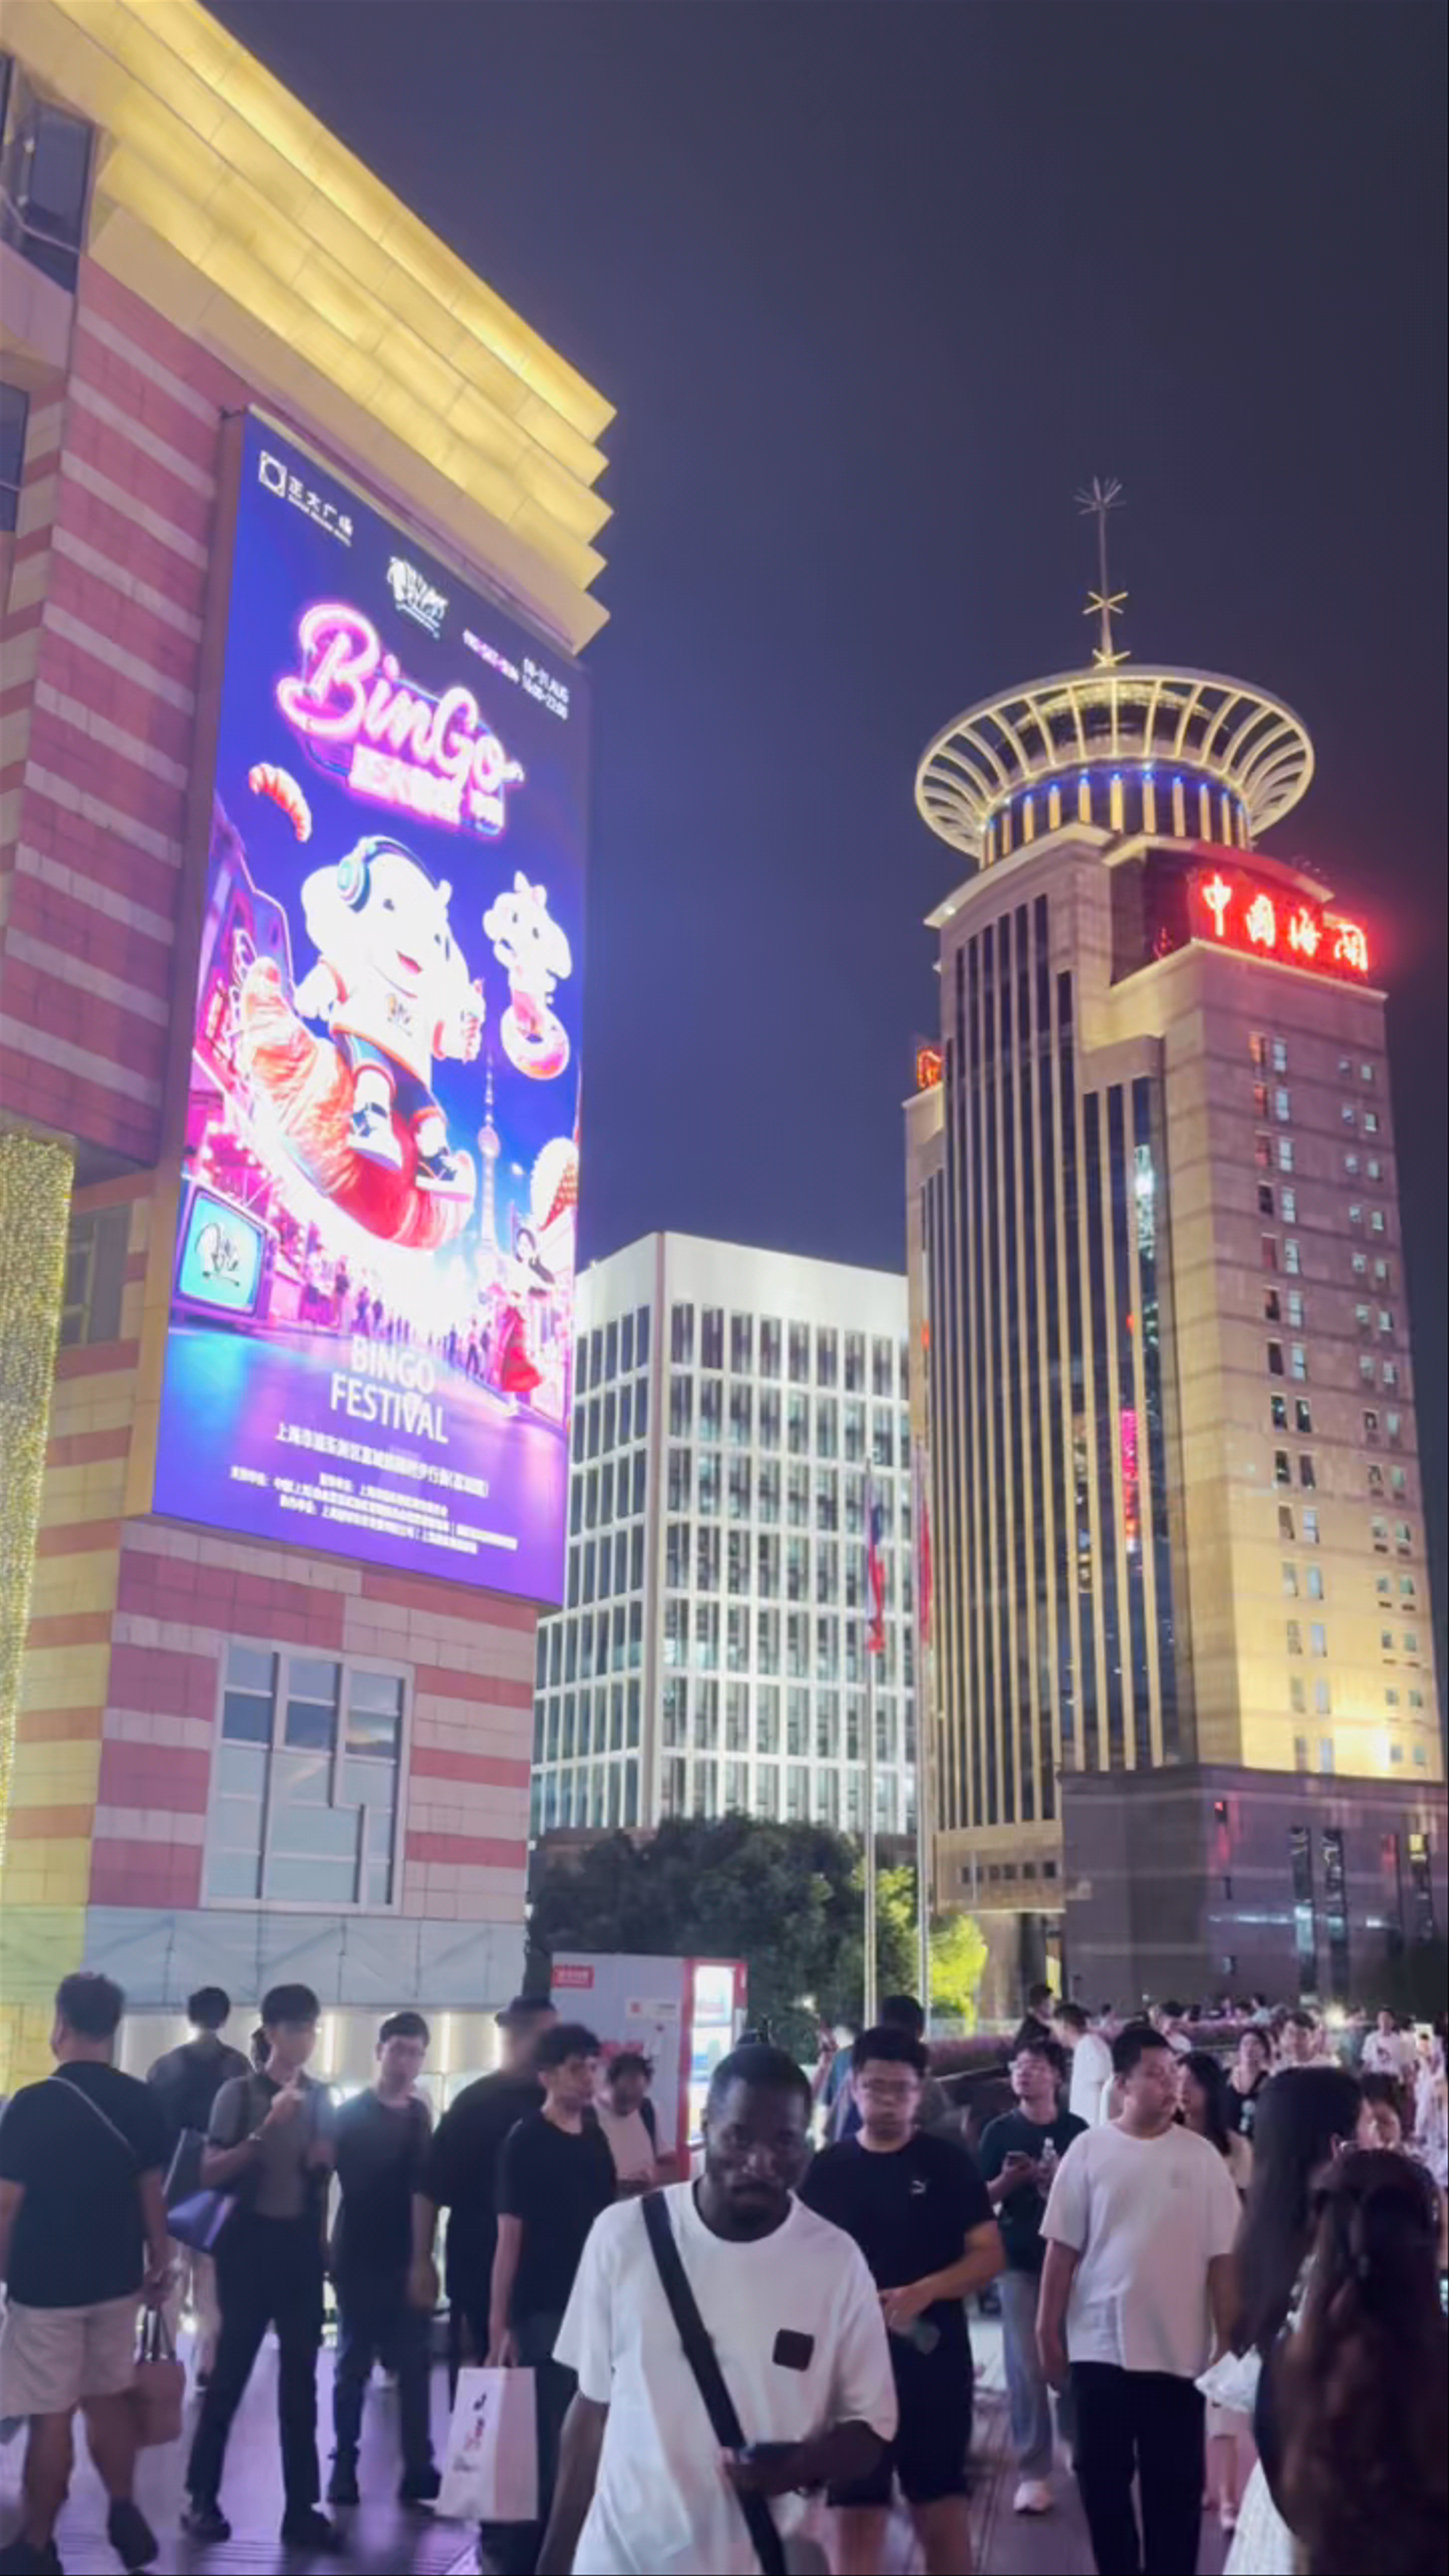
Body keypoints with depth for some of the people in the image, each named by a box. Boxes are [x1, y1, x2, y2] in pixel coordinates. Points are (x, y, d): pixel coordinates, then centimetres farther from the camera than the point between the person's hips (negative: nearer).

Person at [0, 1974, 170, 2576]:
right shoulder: (141, 2103, -2)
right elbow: (152, 2192, 6)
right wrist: (160, 2262, 16)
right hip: (116, 2279, 5)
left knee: (51, 2416, 5)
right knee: (110, 2399, 19)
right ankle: (124, 2512, 24)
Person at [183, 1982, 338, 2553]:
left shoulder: (321, 2098, 8)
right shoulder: (240, 2093, -6)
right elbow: (211, 2174, -12)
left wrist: (326, 2162, -4)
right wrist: (265, 2132, -23)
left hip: (302, 2244, 4)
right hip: (250, 2241, -4)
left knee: (301, 2378, 6)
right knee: (232, 2370, 0)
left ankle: (301, 2509, 12)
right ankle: (202, 2499, 14)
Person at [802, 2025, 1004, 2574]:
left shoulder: (947, 2163, -2)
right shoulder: (827, 2168, 2)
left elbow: (990, 2254, -5)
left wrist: (922, 2291, -19)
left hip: (932, 2358, -1)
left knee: (941, 2504, 9)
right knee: (857, 2510, 5)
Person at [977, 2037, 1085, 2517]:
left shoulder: (1077, 2130, 0)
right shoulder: (1000, 2131, 0)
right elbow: (980, 2198, 0)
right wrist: (1008, 2180, -19)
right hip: (1020, 2261, -1)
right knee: (1027, 2368, -3)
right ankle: (1033, 2472, 3)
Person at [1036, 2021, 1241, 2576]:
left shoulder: (1201, 2157, -3)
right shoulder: (1089, 2150, -3)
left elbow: (1222, 2258, -1)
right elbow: (1063, 2247, 1)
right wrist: (1048, 2328, 0)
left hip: (1178, 2349, 0)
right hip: (1099, 2345, 1)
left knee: (1174, 2484, 7)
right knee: (1102, 2476, 10)